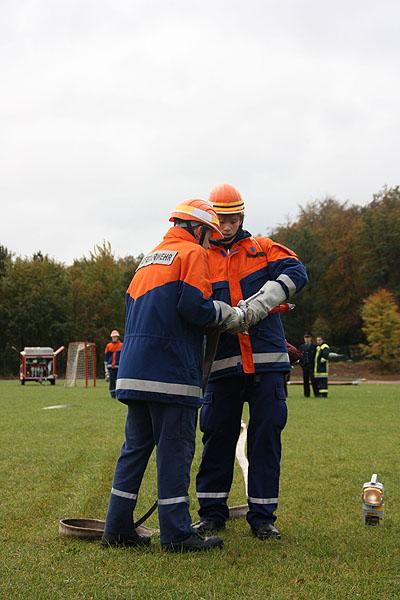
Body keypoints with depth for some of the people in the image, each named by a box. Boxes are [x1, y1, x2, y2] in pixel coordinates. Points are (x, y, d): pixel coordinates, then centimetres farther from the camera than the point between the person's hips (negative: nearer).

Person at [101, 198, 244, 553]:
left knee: (136, 446, 12)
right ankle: (177, 534, -1)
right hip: (171, 372, -8)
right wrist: (228, 315, 2)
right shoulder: (192, 252, -2)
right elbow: (195, 306, -16)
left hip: (134, 372, 8)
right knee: (175, 450, -4)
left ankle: (118, 529, 13)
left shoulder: (150, 259, 23)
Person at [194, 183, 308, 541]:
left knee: (266, 436, 2)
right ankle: (212, 511, 17)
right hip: (223, 363, 0)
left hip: (266, 362, 0)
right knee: (217, 436, 4)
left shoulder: (263, 249, 11)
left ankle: (263, 515, 11)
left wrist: (259, 304, -20)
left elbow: (295, 273, -6)